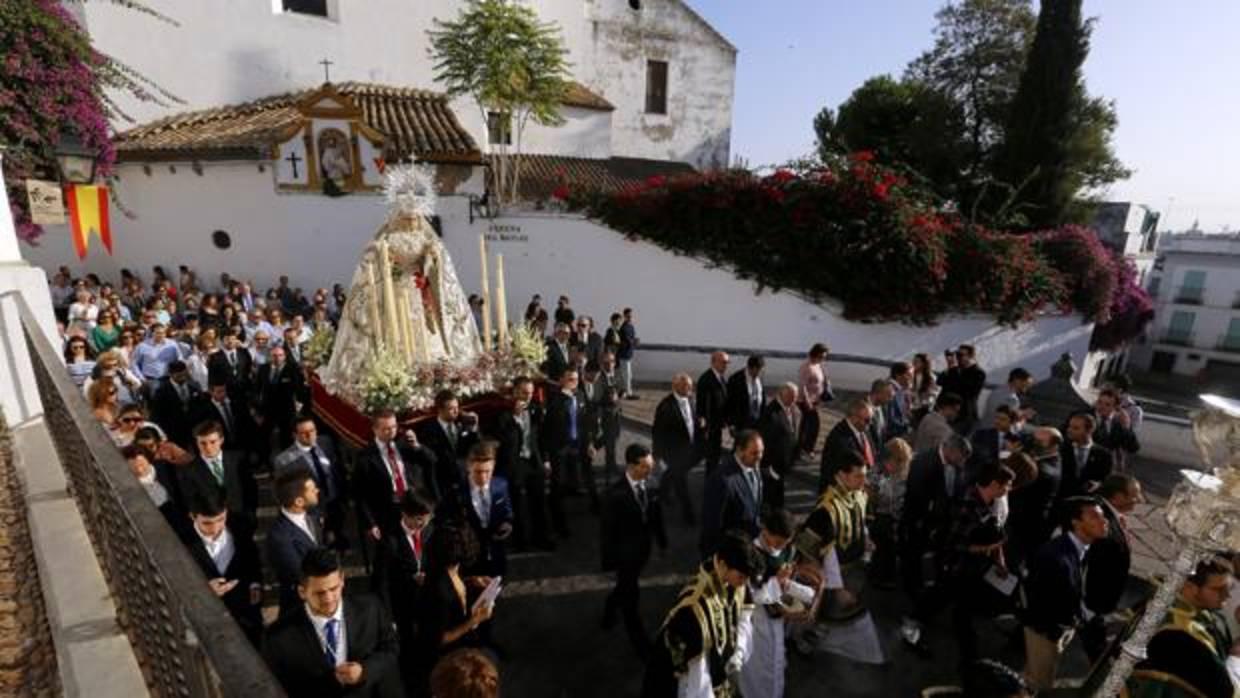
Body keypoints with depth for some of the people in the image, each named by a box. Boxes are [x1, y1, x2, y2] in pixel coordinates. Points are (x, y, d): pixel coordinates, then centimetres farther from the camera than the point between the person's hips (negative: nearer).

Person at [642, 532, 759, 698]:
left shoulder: (736, 586, -13)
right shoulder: (695, 603, -38)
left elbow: (745, 615, 5)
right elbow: (694, 666, -30)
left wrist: (739, 653, -7)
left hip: (718, 676, 7)